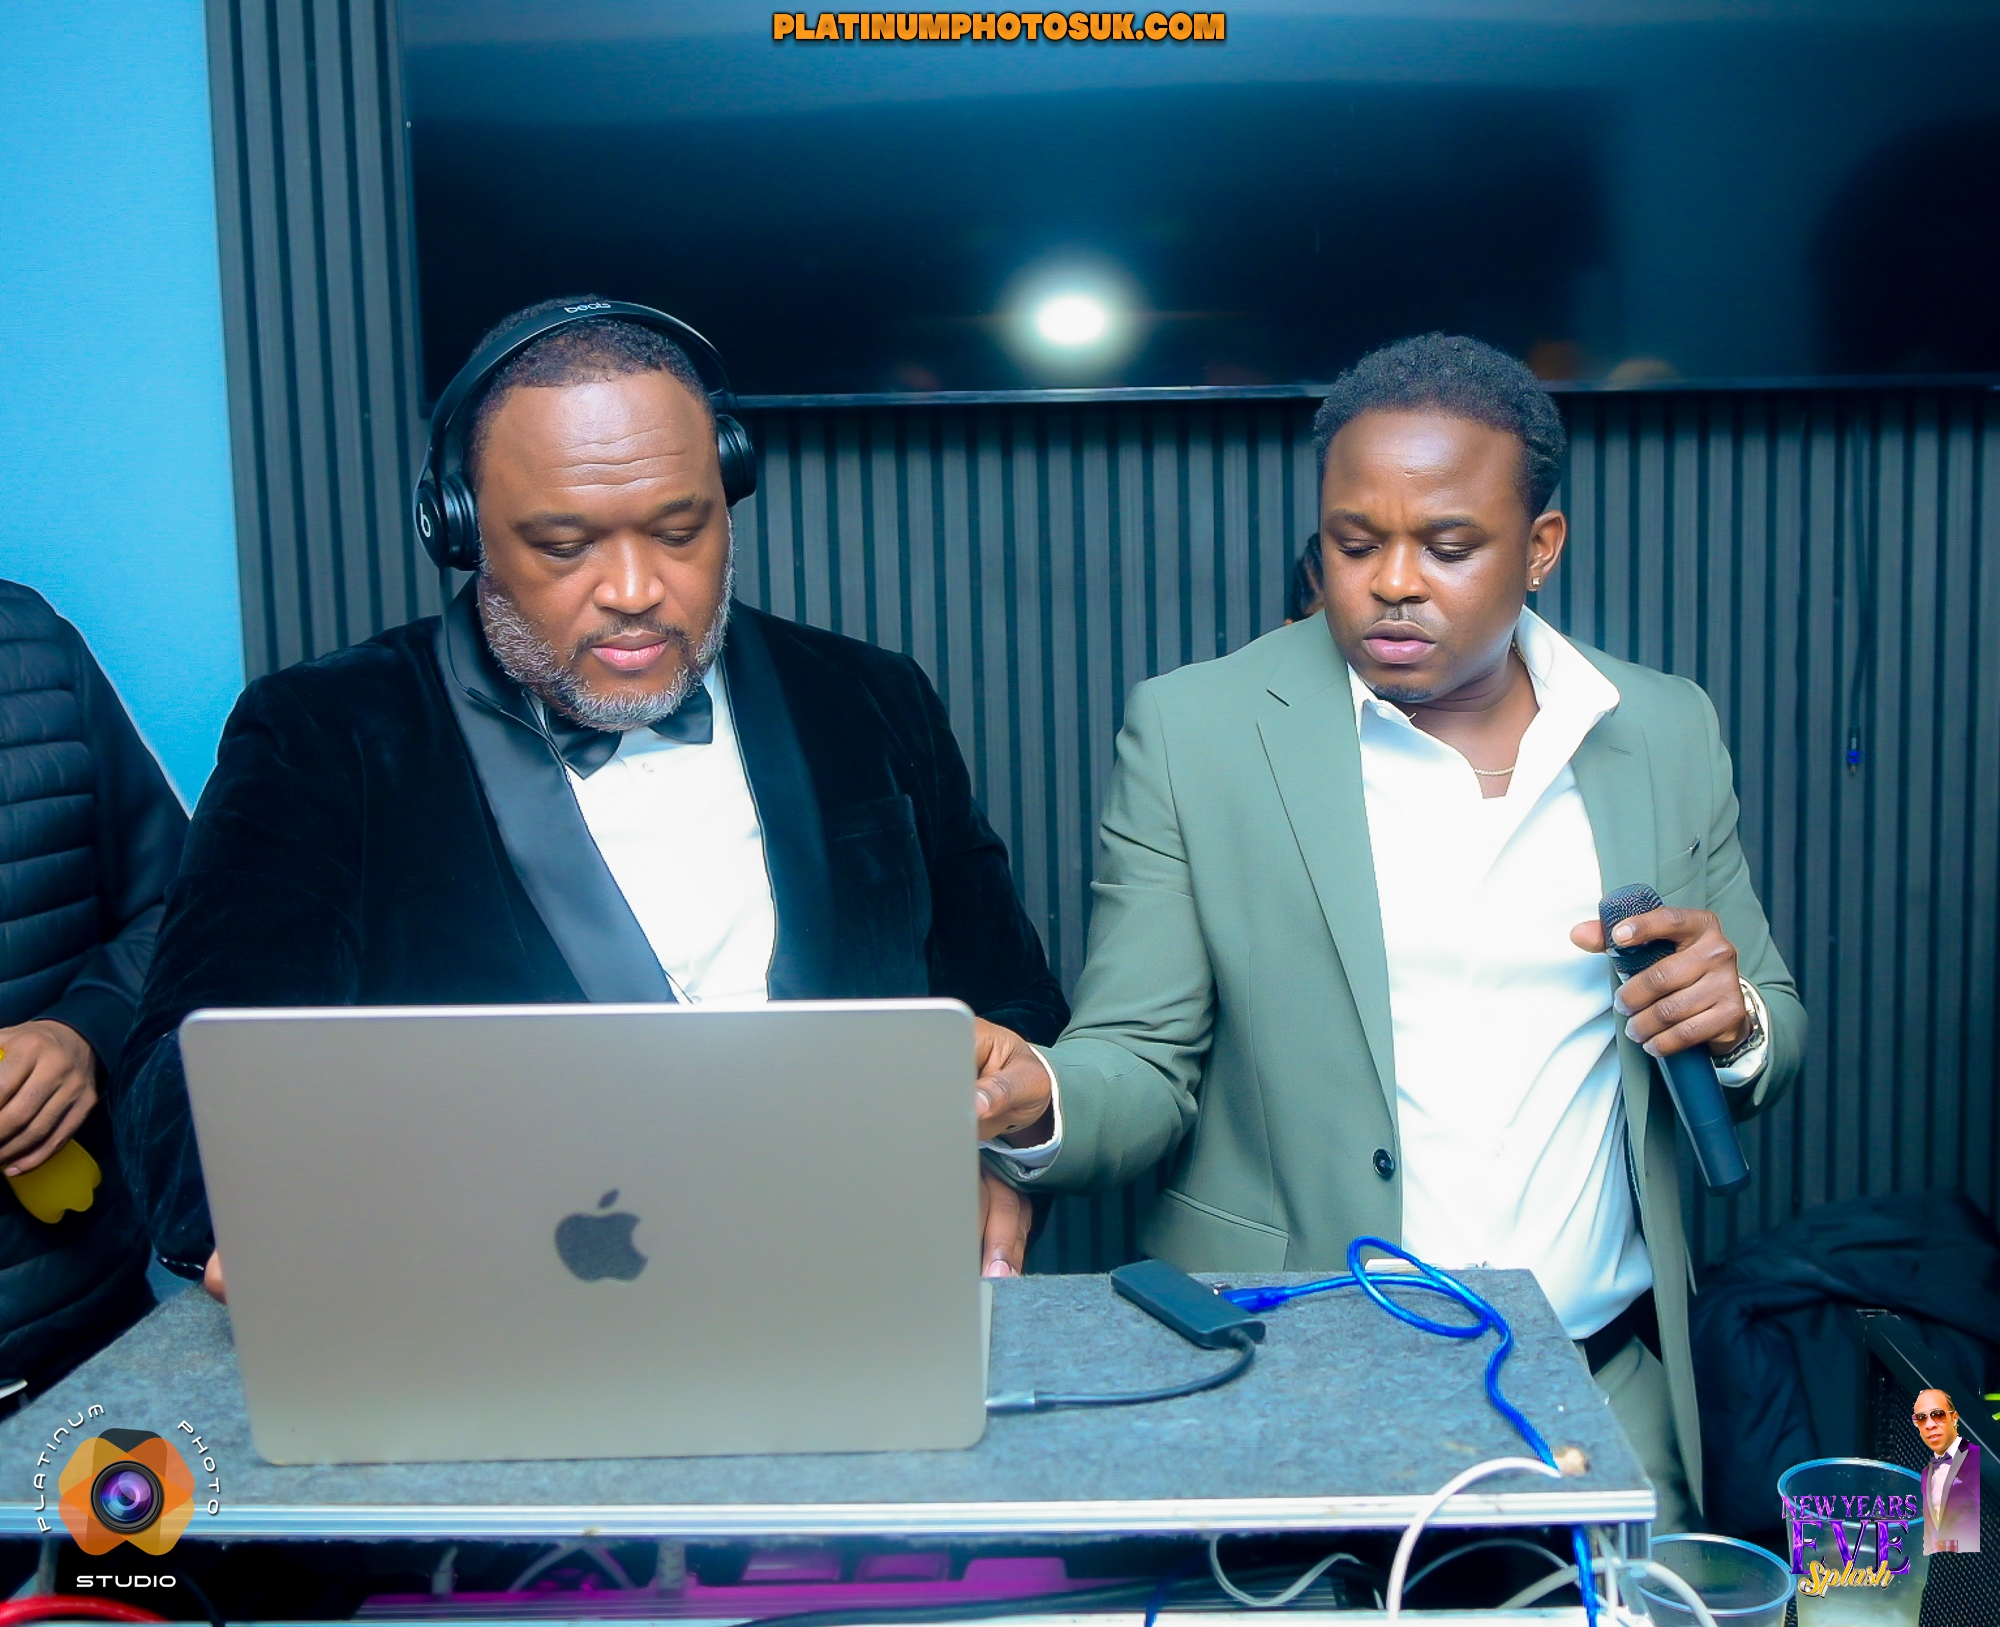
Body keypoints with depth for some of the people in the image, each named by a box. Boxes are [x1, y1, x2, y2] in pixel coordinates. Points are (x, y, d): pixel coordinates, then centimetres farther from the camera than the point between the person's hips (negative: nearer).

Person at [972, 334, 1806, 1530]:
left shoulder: (1666, 732, 5)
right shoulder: (1193, 730, -5)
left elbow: (1774, 1043, 14)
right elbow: (1145, 1065, -4)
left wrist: (1736, 1024, -10)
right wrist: (1038, 1102, -26)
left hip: (1608, 1388, 3)